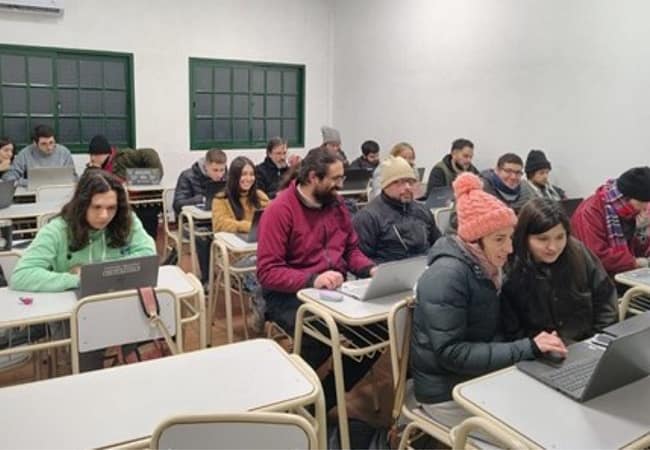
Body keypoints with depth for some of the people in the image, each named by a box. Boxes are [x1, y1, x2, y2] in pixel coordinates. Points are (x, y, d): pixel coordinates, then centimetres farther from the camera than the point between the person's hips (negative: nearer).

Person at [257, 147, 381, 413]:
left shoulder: (335, 203, 6)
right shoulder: (279, 210, -14)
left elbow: (352, 249, 16)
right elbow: (268, 272, -18)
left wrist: (371, 269, -5)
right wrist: (312, 280, -30)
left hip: (335, 290, 6)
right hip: (290, 295, -6)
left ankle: (322, 401, 0)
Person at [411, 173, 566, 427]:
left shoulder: (485, 269, 3)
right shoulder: (447, 276, -23)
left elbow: (491, 332, 10)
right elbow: (451, 354, -25)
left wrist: (535, 343, -8)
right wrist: (527, 348, -26)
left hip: (481, 378, 7)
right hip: (449, 393, -7)